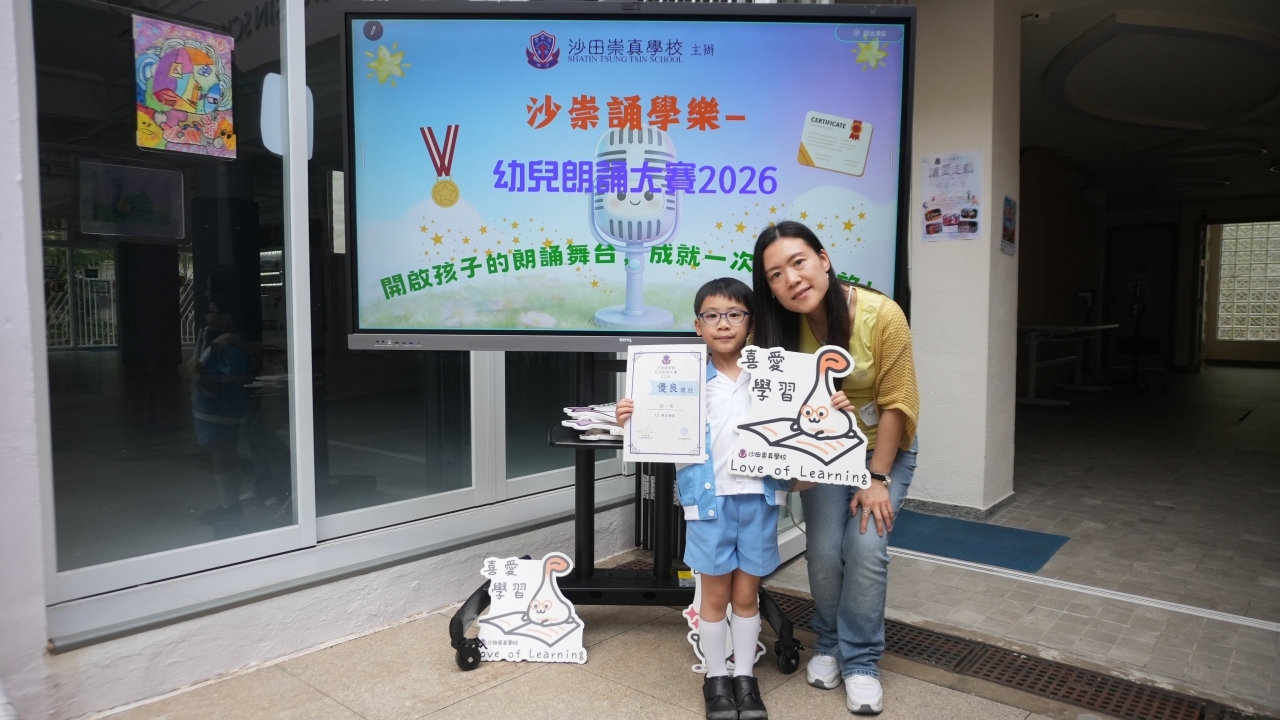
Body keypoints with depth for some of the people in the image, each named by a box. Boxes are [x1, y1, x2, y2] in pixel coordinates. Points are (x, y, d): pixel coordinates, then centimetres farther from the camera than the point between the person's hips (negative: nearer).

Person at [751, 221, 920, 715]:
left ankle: (861, 660, 8)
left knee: (866, 547, -13)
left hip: (884, 447, -2)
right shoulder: (778, 328, -20)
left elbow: (896, 404, -19)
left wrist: (877, 478, -17)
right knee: (824, 550, -7)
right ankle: (829, 643, 20)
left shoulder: (881, 315, -27)